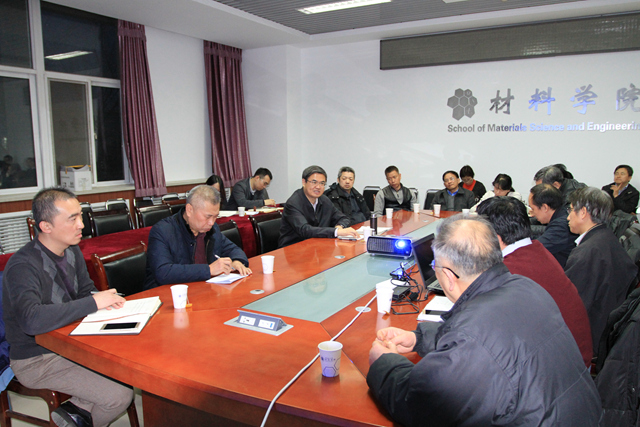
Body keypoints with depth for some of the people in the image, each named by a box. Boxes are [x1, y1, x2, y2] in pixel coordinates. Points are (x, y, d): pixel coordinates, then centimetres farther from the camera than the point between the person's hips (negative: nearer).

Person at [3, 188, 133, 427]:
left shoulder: (72, 251, 1)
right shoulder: (22, 266, -24)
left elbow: (86, 289, 14)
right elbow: (31, 320, -39)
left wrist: (104, 299, -10)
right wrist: (93, 303, -33)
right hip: (36, 359, -8)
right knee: (119, 396, -18)